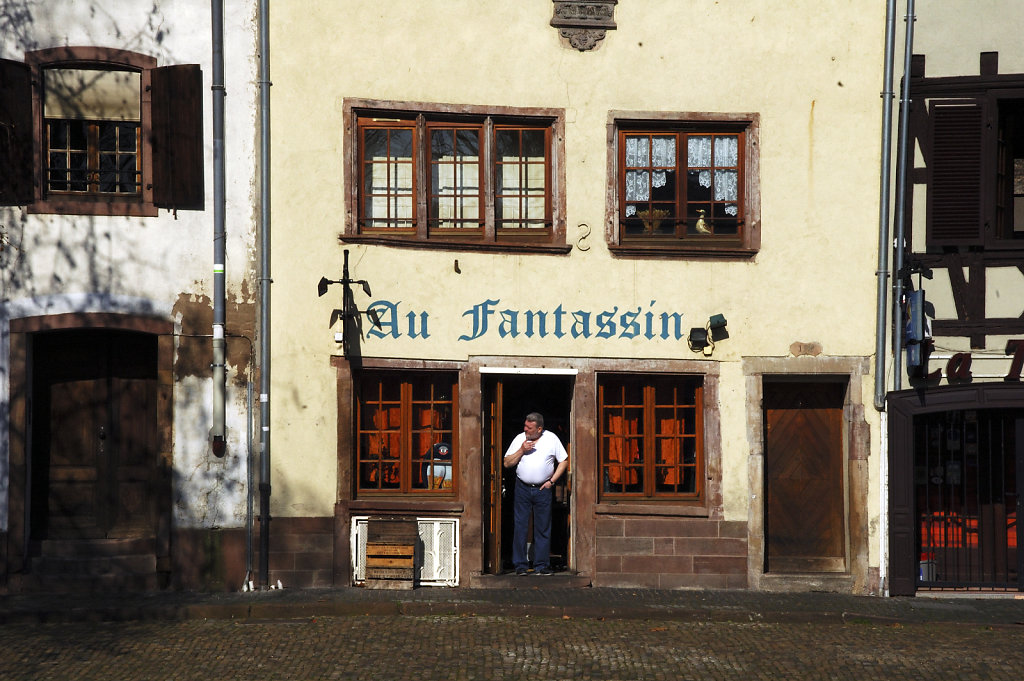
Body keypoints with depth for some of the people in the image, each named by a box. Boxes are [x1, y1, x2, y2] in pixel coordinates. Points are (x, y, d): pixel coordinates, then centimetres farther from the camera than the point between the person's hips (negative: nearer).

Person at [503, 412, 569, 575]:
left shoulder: (552, 439, 1)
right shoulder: (519, 439, 3)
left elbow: (564, 461, 5)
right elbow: (507, 463, 4)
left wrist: (552, 480, -3)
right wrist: (521, 450, -10)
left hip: (543, 489, 0)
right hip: (522, 488, 0)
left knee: (543, 528, 2)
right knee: (520, 527, -1)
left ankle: (541, 565, 9)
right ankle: (520, 565, 5)